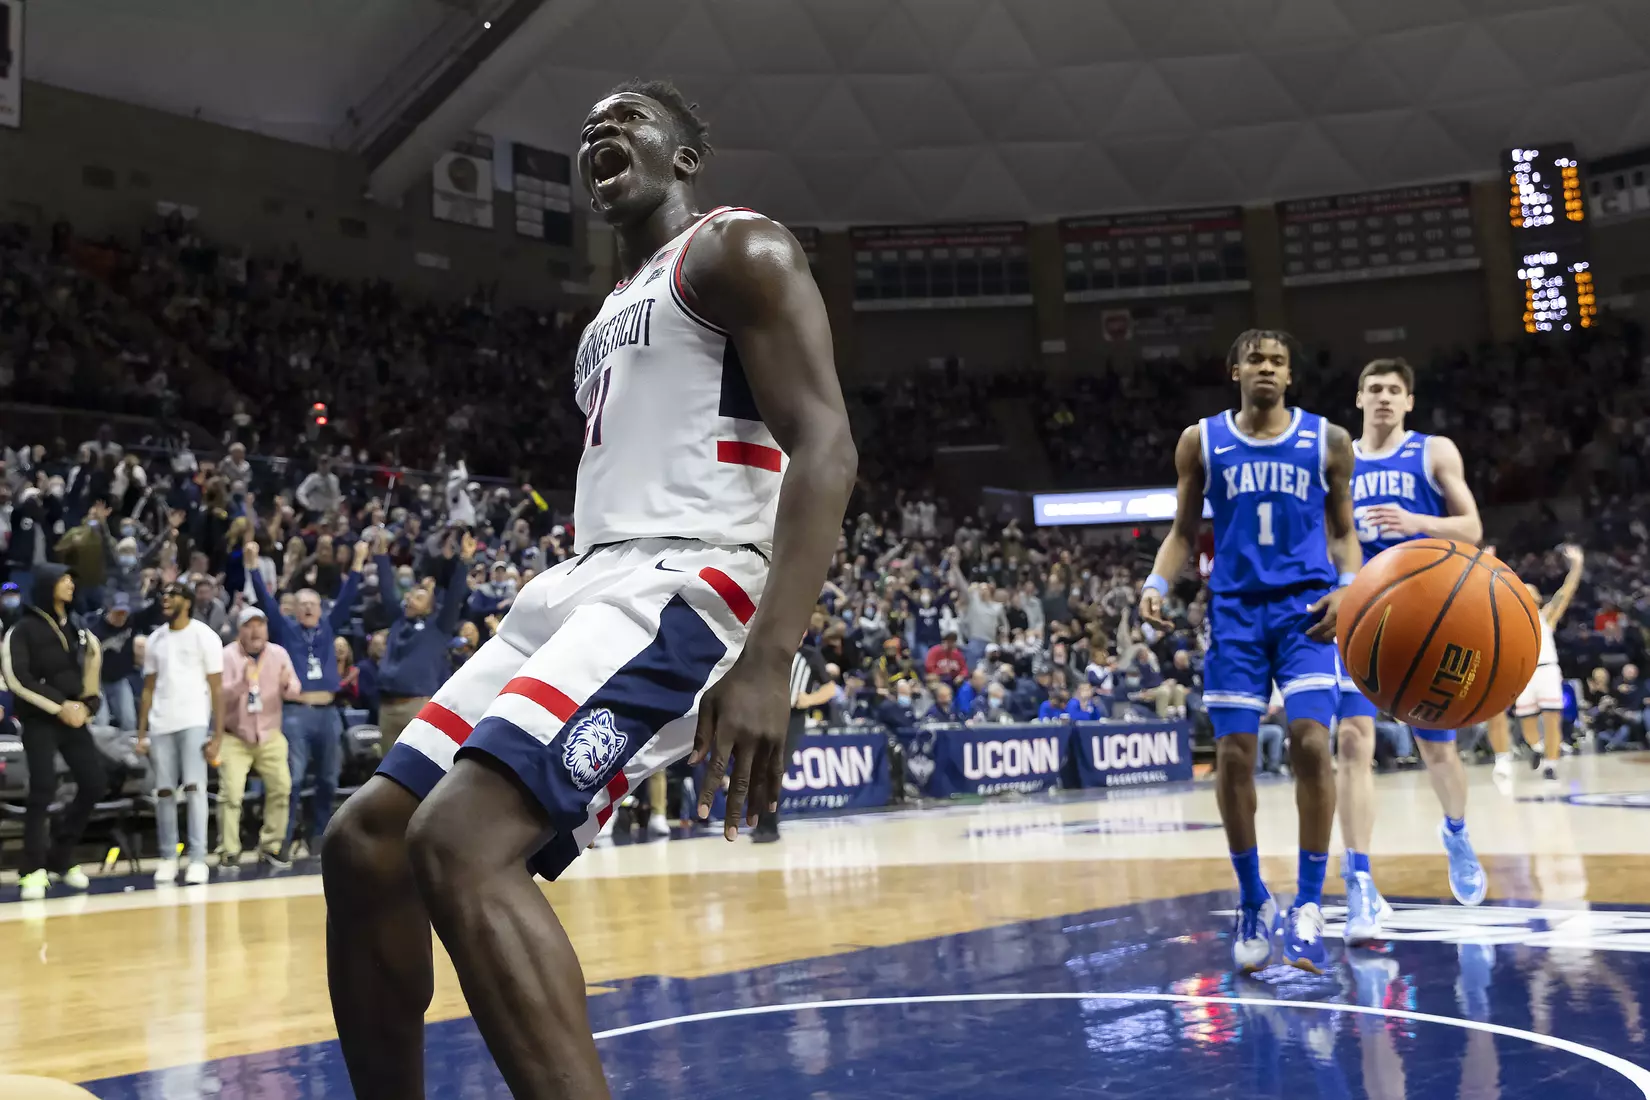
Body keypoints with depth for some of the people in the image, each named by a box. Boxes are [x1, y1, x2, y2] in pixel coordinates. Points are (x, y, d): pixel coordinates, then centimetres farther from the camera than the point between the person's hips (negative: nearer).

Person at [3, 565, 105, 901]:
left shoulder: (77, 627, 14)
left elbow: (92, 663, 18)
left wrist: (86, 705, 2)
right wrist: (59, 706, -14)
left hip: (74, 717, 6)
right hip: (39, 721, -6)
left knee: (94, 782, 1)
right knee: (43, 789, -12)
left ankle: (61, 859, 15)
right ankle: (34, 870, -4)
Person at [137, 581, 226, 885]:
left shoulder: (204, 636, 0)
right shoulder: (154, 640, 14)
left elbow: (217, 688, -3)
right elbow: (148, 689, 17)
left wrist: (218, 735, -9)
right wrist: (141, 733, 9)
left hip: (193, 721, -4)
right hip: (160, 724, 4)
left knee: (194, 787, -11)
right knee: (164, 791, 4)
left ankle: (198, 860, -9)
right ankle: (167, 858, 10)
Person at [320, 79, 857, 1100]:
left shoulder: (738, 249, 0)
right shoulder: (616, 309, 28)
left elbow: (825, 448, -15)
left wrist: (768, 657, -29)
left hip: (681, 585, -9)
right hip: (581, 583, 10)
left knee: (462, 844, -28)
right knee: (366, 844, 4)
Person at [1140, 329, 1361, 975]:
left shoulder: (1327, 441, 5)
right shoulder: (1201, 442, 6)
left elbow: (1343, 533, 9)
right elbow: (1183, 532, 11)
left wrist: (1347, 587, -11)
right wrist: (1156, 584, -8)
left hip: (1305, 604, -1)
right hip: (1235, 608, 1)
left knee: (1310, 741, -15)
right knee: (1233, 755, -2)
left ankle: (1308, 905, -5)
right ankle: (1254, 903, 16)